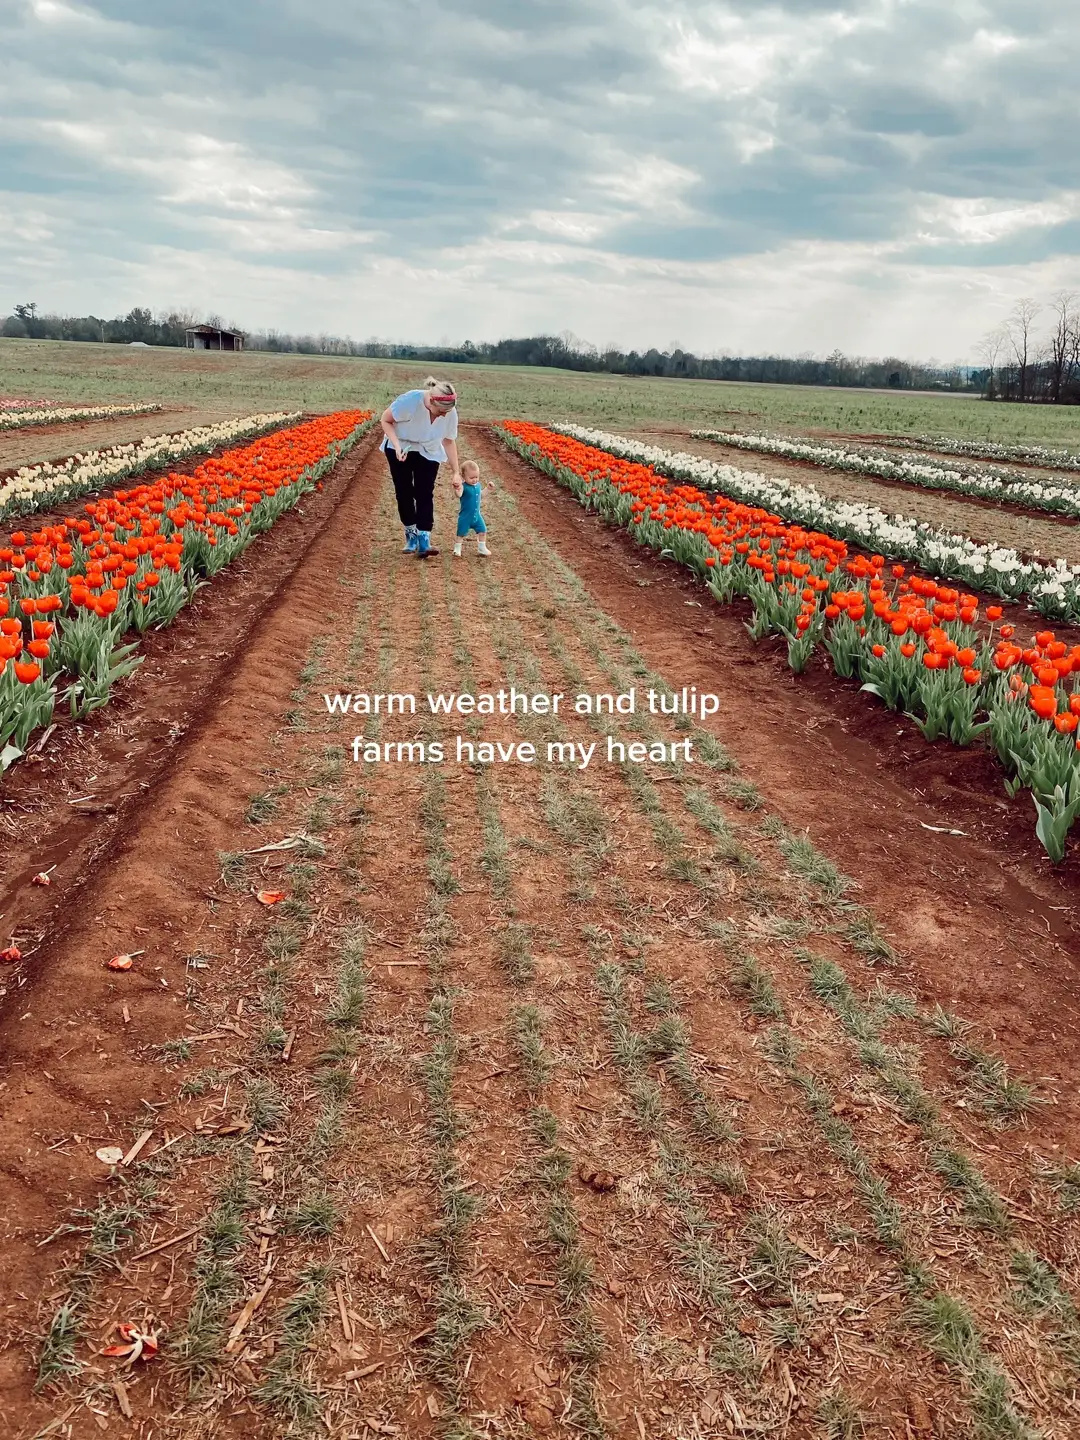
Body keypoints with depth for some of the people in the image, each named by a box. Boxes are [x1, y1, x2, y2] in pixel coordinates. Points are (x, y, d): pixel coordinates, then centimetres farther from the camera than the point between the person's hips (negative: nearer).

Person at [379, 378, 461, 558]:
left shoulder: (450, 413, -25)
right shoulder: (410, 401, -35)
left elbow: (449, 442, -8)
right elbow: (385, 420, -17)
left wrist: (457, 472, -10)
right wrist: (396, 445, -30)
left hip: (428, 453, 1)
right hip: (400, 448, -1)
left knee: (425, 494, -7)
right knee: (404, 492, 1)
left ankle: (424, 540, -9)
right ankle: (411, 534, 16)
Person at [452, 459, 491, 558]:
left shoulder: (478, 485, 2)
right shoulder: (464, 486, -21)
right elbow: (459, 495, -40)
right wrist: (457, 489, -60)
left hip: (476, 515, 6)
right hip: (465, 516, -6)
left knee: (482, 531, 10)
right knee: (461, 533, 3)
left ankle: (482, 548, 26)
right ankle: (457, 549, 18)